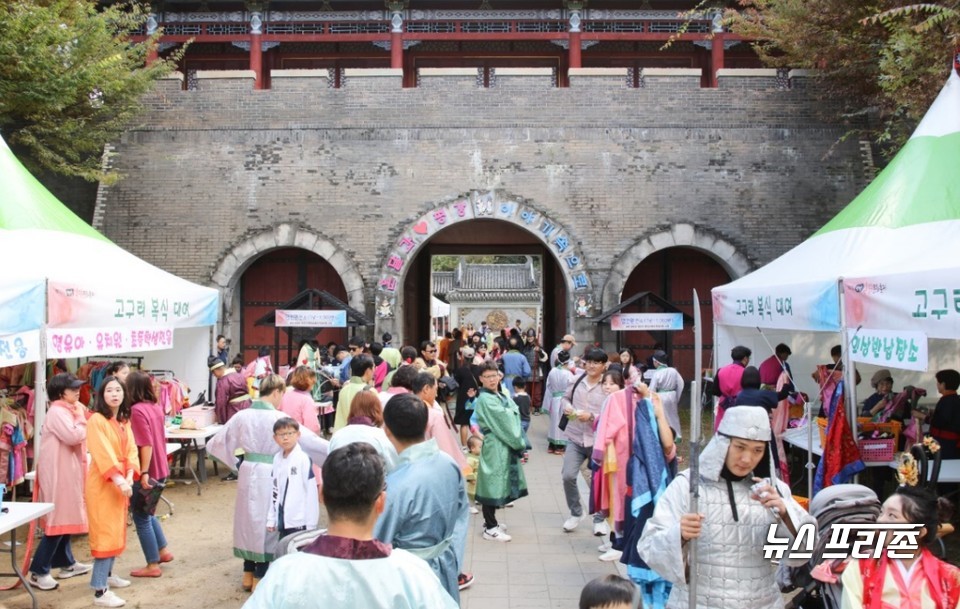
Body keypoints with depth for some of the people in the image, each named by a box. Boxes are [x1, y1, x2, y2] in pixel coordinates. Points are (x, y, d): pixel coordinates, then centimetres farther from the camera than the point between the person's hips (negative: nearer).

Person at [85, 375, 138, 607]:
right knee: (106, 532, -9)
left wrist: (129, 477, -13)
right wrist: (119, 480, -32)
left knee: (117, 530, 17)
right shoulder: (96, 420, -15)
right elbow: (103, 454, -24)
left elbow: (131, 450, 2)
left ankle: (107, 574, 33)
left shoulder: (124, 421, 9)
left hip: (121, 482, 8)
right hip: (102, 483, -8)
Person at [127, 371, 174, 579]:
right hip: (161, 469, 8)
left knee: (141, 518, 5)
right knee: (147, 513, 25)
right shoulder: (156, 407, 6)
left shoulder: (137, 410, -17)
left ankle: (153, 565, 11)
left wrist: (144, 472, -23)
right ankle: (163, 551, 28)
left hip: (147, 472, -8)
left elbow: (146, 444, -22)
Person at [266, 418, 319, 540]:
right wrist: (271, 518, 11)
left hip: (300, 520, -6)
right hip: (283, 519, 6)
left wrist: (311, 523, -11)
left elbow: (311, 491, -13)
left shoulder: (303, 459, -15)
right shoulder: (277, 459, 5)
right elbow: (274, 490, 11)